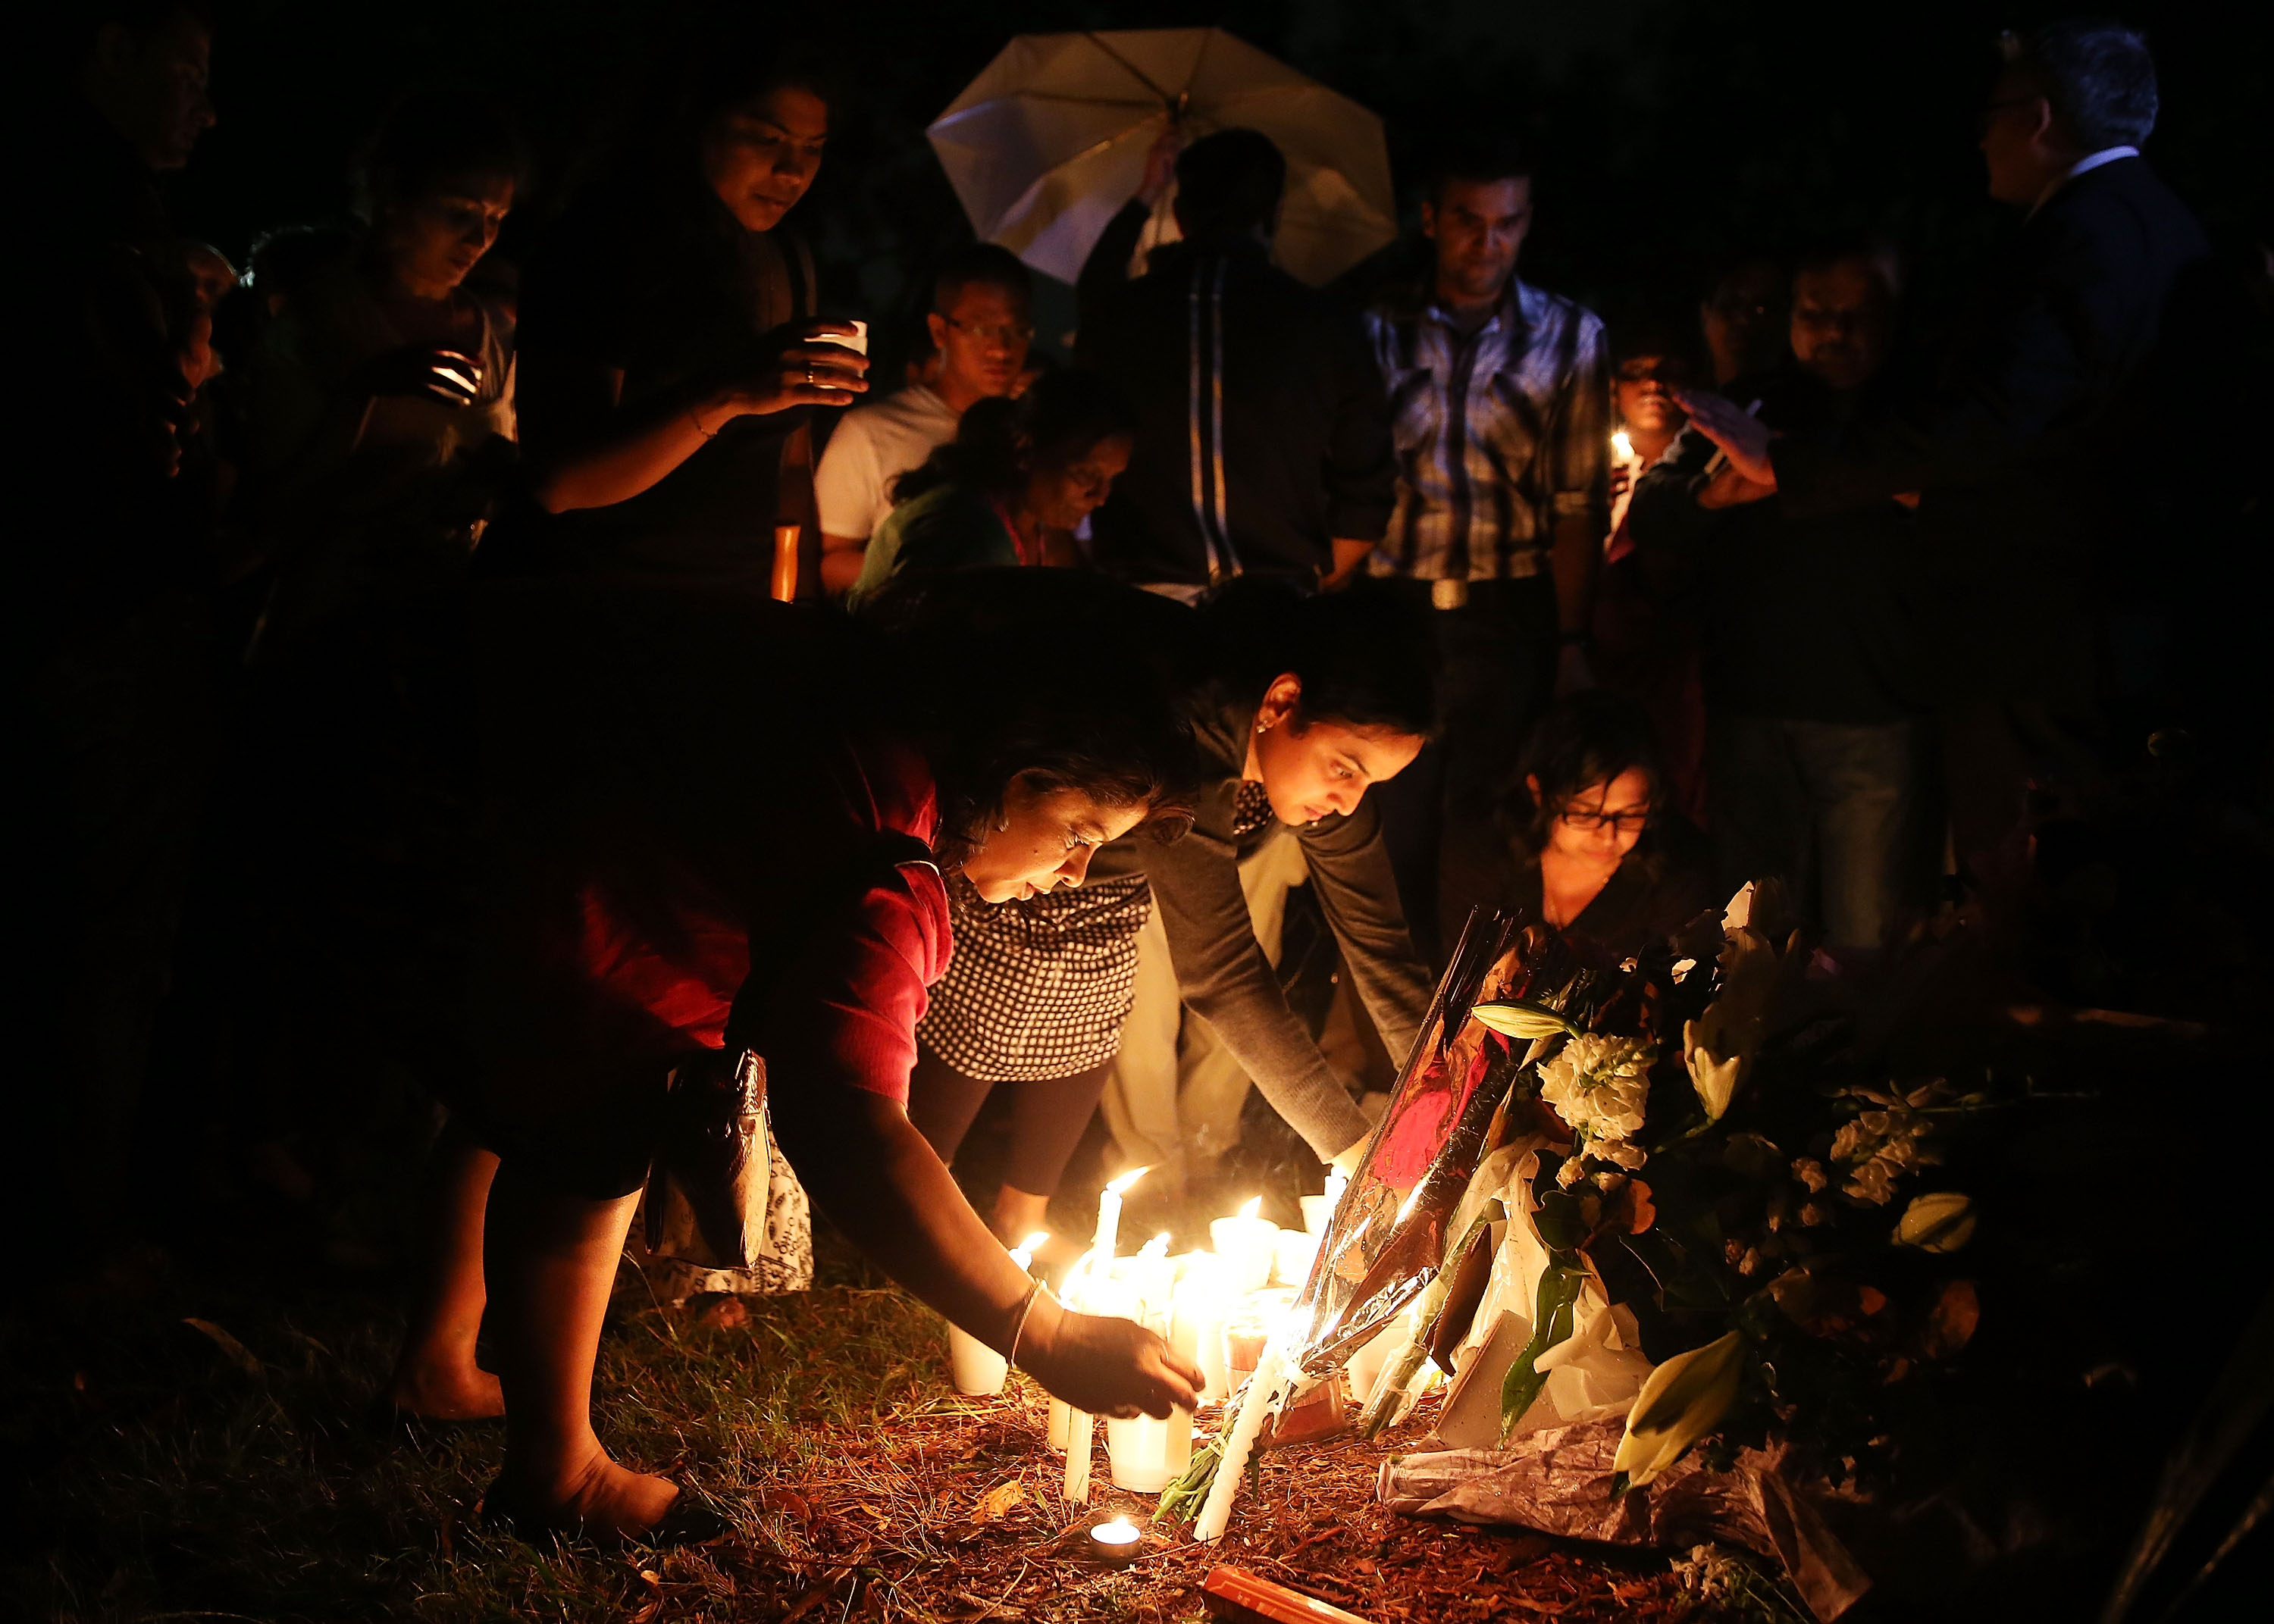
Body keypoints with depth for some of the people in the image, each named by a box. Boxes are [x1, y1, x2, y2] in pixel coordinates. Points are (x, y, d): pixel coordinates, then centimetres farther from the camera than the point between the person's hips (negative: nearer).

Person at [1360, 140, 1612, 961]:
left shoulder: (1571, 337, 5)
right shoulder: (1380, 330, 6)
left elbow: (1577, 504, 1)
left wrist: (1572, 642, -5)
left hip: (1507, 617, -1)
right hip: (1392, 609, 1)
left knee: (1480, 833, 1)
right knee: (1390, 825, 3)